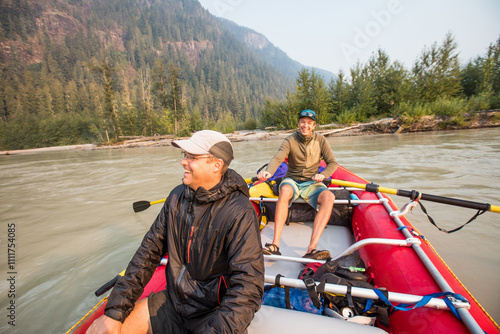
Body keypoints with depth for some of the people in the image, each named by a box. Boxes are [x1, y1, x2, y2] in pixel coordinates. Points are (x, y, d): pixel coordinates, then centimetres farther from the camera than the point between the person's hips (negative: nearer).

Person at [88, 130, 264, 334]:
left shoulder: (239, 213, -25)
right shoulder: (177, 197, -4)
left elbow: (248, 288, -24)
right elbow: (149, 252, 0)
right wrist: (114, 311, -2)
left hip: (213, 313, -4)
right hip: (173, 301, 5)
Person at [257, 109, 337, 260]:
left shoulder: (320, 140, 3)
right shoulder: (290, 140, -4)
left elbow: (332, 163, 4)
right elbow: (277, 158, -22)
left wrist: (323, 174, -18)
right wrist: (268, 171, -44)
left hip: (311, 183, 2)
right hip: (292, 180, -1)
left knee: (329, 197, -30)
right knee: (285, 190, -37)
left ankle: (312, 248, -37)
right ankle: (275, 245, -37)